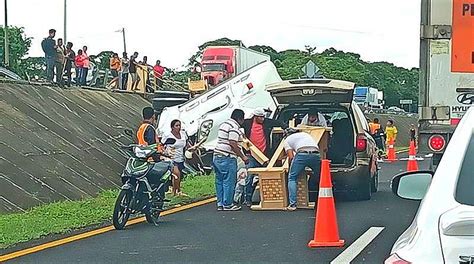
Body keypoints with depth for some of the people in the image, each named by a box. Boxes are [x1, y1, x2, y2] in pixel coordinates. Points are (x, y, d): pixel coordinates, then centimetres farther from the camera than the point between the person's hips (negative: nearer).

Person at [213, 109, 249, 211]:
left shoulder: (224, 124, 18)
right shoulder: (234, 127, -13)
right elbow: (233, 144, -20)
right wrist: (243, 157, -14)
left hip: (217, 156, 10)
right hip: (227, 158, -10)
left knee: (220, 181, 11)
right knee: (229, 181, -3)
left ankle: (220, 204, 15)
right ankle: (227, 204, 1)